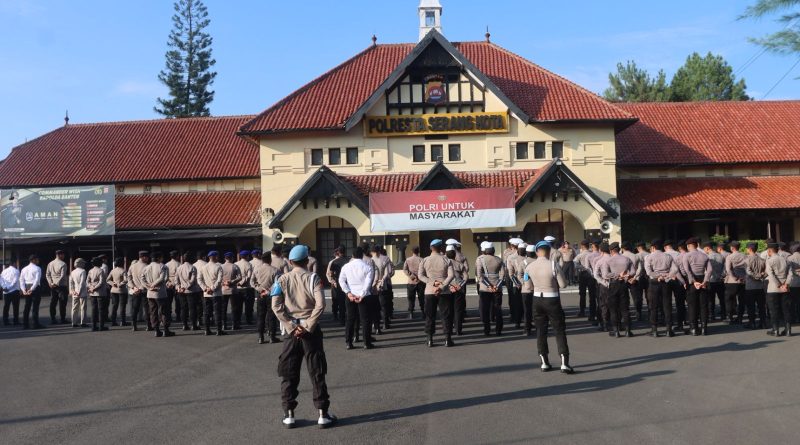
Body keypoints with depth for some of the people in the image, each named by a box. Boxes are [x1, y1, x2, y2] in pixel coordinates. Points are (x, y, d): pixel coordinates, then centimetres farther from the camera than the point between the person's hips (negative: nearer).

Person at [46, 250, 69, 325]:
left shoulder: (50, 264, 10)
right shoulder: (63, 264, -10)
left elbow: (47, 274, 8)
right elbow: (63, 276, -17)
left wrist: (50, 282, 3)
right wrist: (57, 283, -10)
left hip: (53, 286, 6)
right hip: (61, 285, -6)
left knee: (53, 303, 8)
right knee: (62, 303, 0)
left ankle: (52, 319, 10)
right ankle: (62, 319, 3)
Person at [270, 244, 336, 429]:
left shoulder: (283, 279, 3)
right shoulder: (313, 278, -3)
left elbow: (276, 306, -8)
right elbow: (320, 304, -16)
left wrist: (292, 327, -7)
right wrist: (308, 326, -11)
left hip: (292, 329, 2)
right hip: (311, 329, -2)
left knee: (288, 373, 11)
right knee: (317, 373, 4)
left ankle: (289, 415, 14)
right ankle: (323, 415, 7)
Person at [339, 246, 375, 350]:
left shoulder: (346, 266, 5)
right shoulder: (368, 266, -3)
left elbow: (341, 281, -2)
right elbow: (368, 282, -12)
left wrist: (348, 293, -7)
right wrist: (362, 295, -13)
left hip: (350, 296, 3)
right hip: (364, 296, -3)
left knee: (350, 319, 10)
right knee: (365, 320, 4)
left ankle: (348, 343, 11)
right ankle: (367, 343, 5)